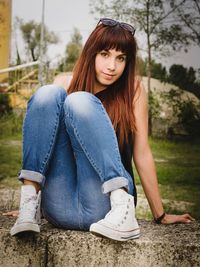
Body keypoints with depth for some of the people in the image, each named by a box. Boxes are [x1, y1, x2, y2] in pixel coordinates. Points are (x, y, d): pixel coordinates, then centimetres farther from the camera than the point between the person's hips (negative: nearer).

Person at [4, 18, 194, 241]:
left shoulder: (132, 89, 5)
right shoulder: (64, 85, 10)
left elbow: (142, 153, 4)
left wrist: (160, 215, 4)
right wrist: (27, 204, 12)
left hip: (104, 204, -2)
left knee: (79, 102, -20)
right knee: (48, 94, -13)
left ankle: (123, 205, -30)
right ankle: (30, 200, -23)